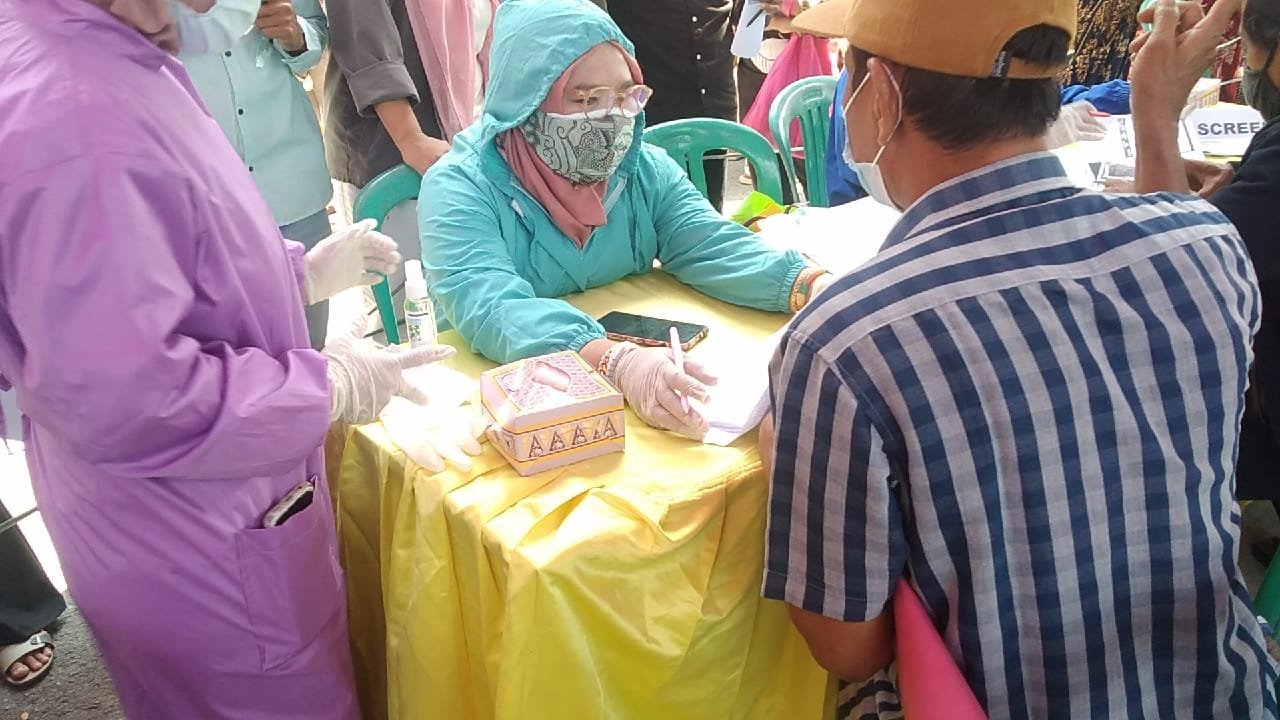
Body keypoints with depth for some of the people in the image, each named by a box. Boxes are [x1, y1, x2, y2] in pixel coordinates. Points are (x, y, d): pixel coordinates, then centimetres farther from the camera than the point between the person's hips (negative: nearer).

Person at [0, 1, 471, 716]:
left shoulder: (107, 59, 2)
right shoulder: (74, 133, -32)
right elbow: (126, 402, -32)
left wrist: (300, 271, 9)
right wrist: (335, 387, -20)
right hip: (194, 562, -9)